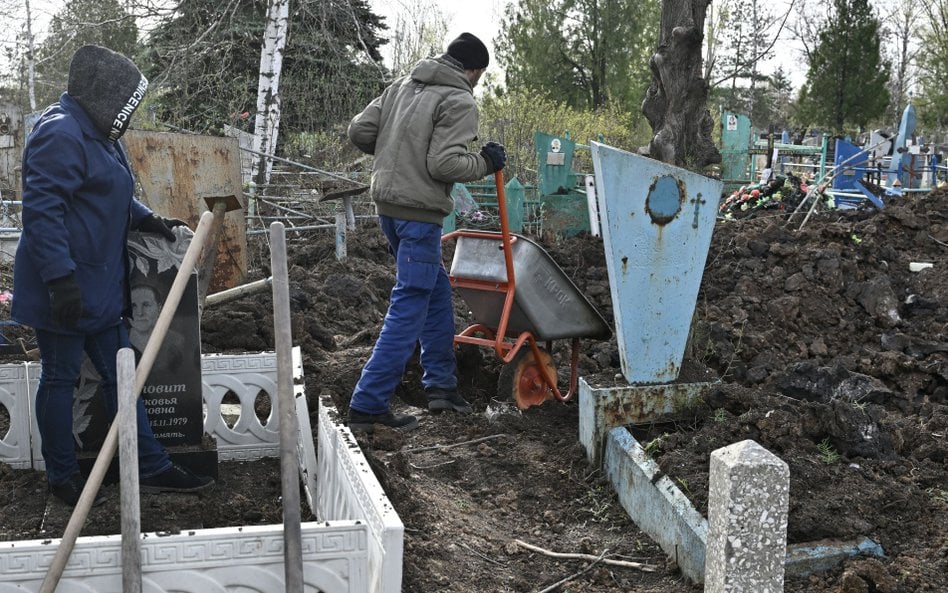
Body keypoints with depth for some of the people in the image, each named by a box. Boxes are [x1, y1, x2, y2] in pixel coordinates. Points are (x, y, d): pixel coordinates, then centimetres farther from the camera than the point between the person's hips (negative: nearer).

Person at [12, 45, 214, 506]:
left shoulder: (97, 134, 15)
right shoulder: (60, 133, -18)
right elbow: (42, 210, -25)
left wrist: (146, 218, 14)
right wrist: (60, 278, -29)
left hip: (100, 286, 10)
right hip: (67, 290, -10)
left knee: (119, 373, 13)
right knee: (60, 378, 5)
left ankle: (151, 468, 21)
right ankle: (62, 476, 20)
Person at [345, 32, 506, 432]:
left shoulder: (402, 86, 13)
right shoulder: (460, 102, -10)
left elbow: (359, 131, 10)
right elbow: (444, 164, -19)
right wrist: (485, 163, -2)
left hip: (387, 205, 9)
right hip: (419, 212, -9)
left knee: (437, 292, 20)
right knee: (409, 308, -5)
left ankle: (441, 384, 26)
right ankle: (367, 406, -5)